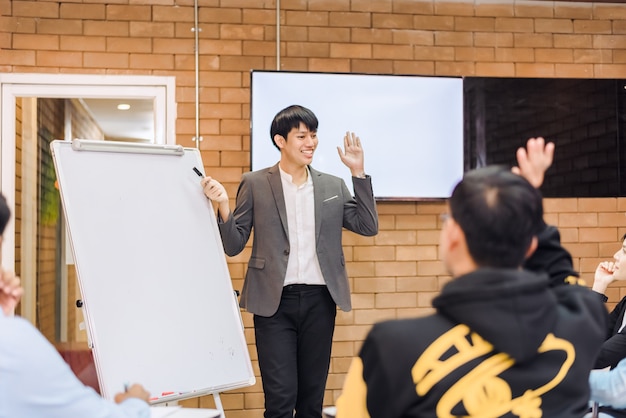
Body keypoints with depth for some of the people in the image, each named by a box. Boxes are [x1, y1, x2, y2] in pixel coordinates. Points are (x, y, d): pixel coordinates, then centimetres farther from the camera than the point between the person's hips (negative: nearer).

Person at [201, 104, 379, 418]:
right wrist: (223, 206, -18)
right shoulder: (255, 184, 2)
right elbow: (234, 246, 1)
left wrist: (358, 172, -1)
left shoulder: (333, 186, 10)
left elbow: (368, 226, 4)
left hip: (319, 300, 3)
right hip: (275, 301, -3)